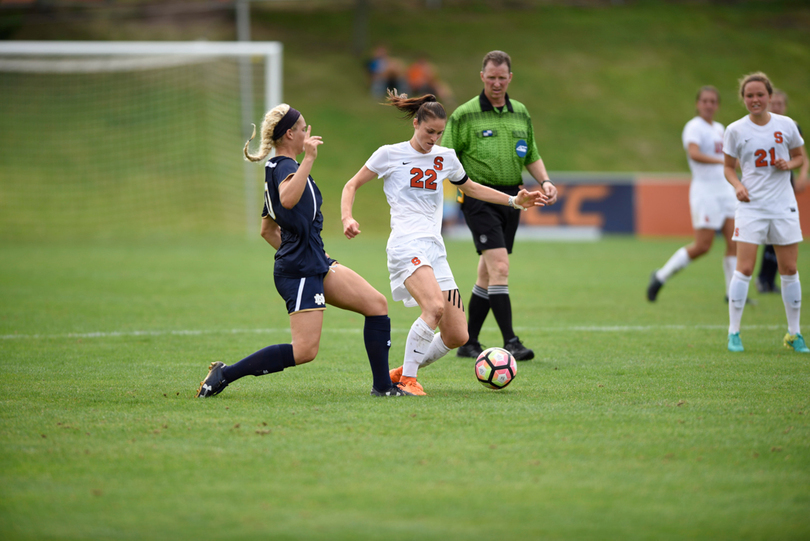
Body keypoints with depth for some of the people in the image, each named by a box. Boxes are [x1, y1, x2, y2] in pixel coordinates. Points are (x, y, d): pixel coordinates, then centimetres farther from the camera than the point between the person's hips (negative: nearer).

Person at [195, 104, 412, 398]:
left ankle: (383, 385, 7)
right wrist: (308, 159, -39)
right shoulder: (285, 167, -13)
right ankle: (224, 374, -5)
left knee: (377, 303, 3)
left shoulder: (275, 170, 17)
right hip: (300, 273, -10)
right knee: (305, 351, -13)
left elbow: (267, 230, 24)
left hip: (316, 265, 10)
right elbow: (288, 199, -39)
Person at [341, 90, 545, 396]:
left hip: (435, 250, 6)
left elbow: (470, 188, 32)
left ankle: (402, 372, 18)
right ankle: (407, 379, -19)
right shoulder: (390, 155, 3)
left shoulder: (445, 158, 16)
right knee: (435, 306, -32)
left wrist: (515, 201, 23)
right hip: (406, 245, -6)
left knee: (457, 336, -1)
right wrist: (347, 218, -8)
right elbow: (353, 185, 10)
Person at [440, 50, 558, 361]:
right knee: (499, 268, -18)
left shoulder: (520, 114, 13)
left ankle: (468, 342, 19)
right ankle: (510, 342, -19)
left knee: (488, 274, 10)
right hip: (480, 197, -6)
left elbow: (531, 156, 22)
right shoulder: (465, 115, -4)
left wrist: (545, 182, 5)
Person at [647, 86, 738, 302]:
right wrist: (723, 161, -38)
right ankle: (660, 277, 7)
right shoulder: (694, 127, -11)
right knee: (702, 246, -9)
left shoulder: (719, 129, 15)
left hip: (726, 190, 7)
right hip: (705, 192, -7)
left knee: (734, 241, -3)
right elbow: (694, 153, -29)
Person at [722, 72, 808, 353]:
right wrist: (737, 185, -13)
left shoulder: (786, 125, 1)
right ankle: (733, 332, -1)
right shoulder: (735, 130, -2)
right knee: (744, 268, -10)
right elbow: (728, 167, 6)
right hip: (751, 205, -2)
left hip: (783, 206, 2)